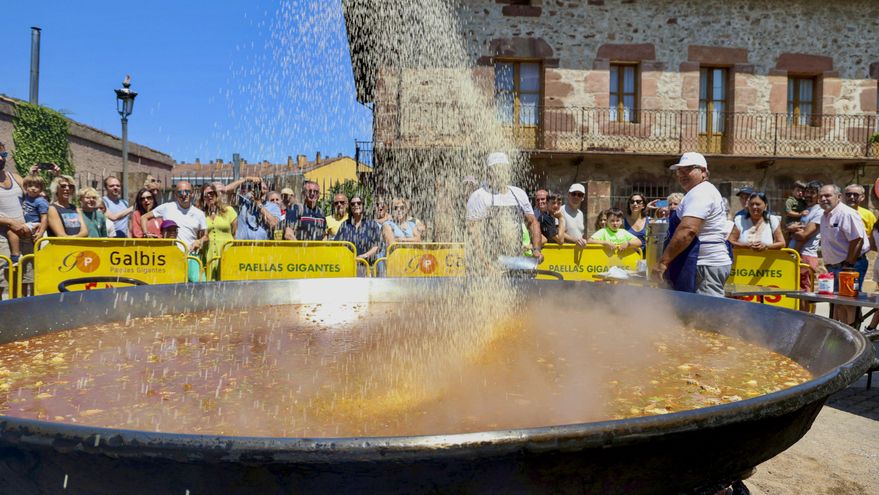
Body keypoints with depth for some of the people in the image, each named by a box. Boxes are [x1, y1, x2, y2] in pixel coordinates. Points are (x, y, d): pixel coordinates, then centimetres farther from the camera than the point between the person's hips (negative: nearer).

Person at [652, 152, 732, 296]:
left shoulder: (700, 193, -14)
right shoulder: (703, 191, 21)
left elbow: (687, 230, -27)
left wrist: (663, 261, -26)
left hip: (706, 265, -11)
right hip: (709, 262, 11)